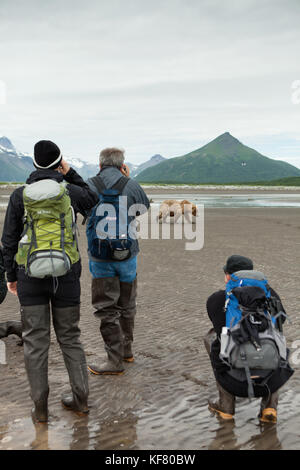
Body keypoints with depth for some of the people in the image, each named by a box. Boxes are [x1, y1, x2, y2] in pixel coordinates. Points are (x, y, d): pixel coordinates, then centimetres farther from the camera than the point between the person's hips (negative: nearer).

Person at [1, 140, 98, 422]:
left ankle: (40, 407, 12)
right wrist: (70, 174, 16)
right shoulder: (70, 192, -2)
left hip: (31, 275, 0)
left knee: (35, 341, 7)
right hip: (66, 274, 1)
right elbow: (92, 200, 22)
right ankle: (80, 398, 19)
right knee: (69, 337, 14)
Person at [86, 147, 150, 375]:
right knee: (127, 305, 18)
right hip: (127, 254, 2)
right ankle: (127, 350, 30)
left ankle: (115, 360, 4)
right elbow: (145, 207, 13)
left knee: (107, 308, 3)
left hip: (100, 257, -2)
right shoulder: (132, 186, -6)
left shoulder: (89, 186, -7)